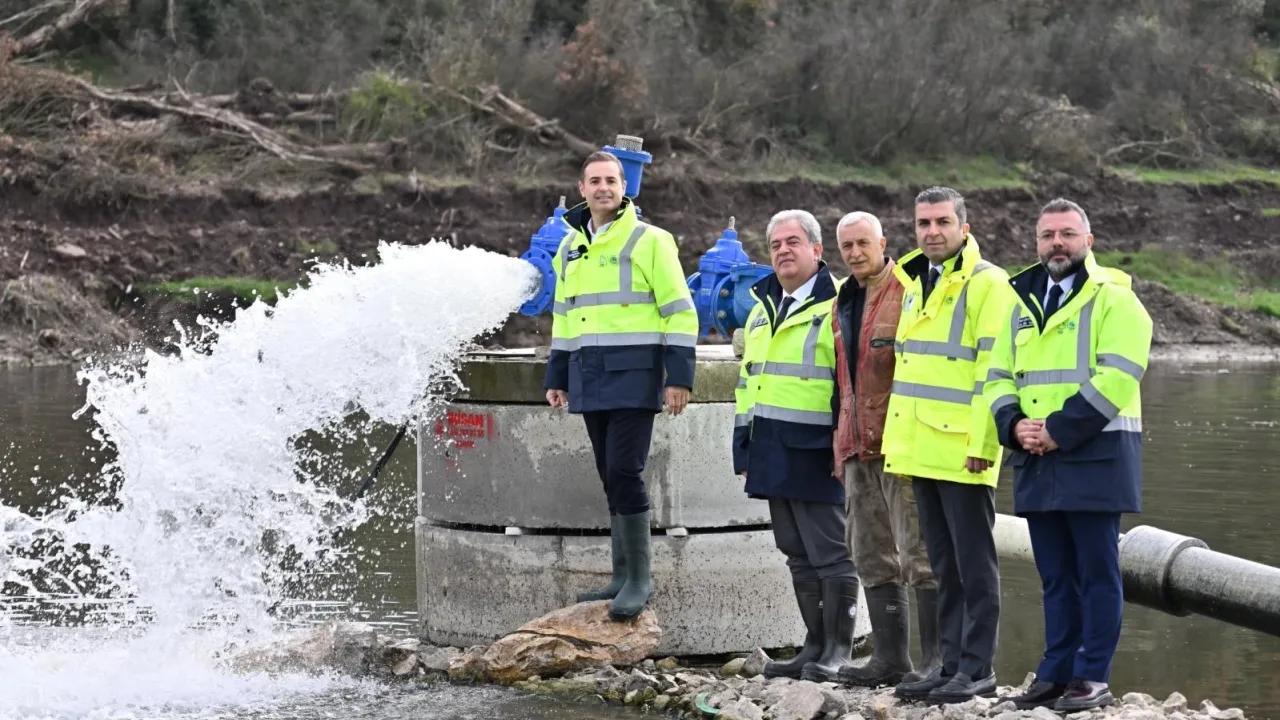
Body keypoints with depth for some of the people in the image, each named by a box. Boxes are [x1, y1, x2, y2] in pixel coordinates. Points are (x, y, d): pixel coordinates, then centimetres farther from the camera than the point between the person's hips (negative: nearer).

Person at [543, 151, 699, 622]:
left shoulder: (649, 241, -4)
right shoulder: (570, 247, 15)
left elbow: (680, 313, -6)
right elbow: (563, 318, 24)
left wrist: (679, 376, -12)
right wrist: (556, 377, 20)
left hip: (633, 378, -6)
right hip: (589, 381, 6)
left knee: (624, 472, -13)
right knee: (611, 478, 9)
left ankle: (639, 579, -7)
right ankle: (623, 576, 15)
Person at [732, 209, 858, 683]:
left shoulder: (836, 307, -7)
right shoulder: (762, 309, 18)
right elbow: (747, 382, 23)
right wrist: (744, 449, 19)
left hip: (815, 455, -8)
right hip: (772, 456, 8)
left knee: (829, 554, -3)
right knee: (798, 556, 12)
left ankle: (837, 652, 2)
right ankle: (815, 645, 19)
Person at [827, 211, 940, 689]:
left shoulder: (907, 293, -7)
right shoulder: (843, 303, 18)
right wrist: (841, 441, 21)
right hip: (858, 447, 9)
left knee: (919, 552, -7)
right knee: (873, 556, 10)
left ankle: (935, 659, -4)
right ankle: (890, 658, 15)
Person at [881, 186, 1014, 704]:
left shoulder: (986, 284, -9)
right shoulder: (915, 283, 17)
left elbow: (992, 372, -14)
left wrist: (982, 443, -19)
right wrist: (895, 440, 18)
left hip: (963, 452, -8)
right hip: (921, 450, 8)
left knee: (973, 564, -2)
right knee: (944, 565, 12)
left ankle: (977, 670, 1)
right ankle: (951, 664, 17)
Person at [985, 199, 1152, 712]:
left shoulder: (1113, 300, -4)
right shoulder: (1022, 304, 17)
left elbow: (1114, 377, -15)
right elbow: (998, 378, 17)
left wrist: (1060, 431, -18)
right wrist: (1014, 425, -4)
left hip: (1095, 457, -6)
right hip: (1036, 462, 6)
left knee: (1096, 572, -3)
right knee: (1056, 576, 11)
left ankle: (1092, 678, 0)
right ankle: (1056, 673, 15)